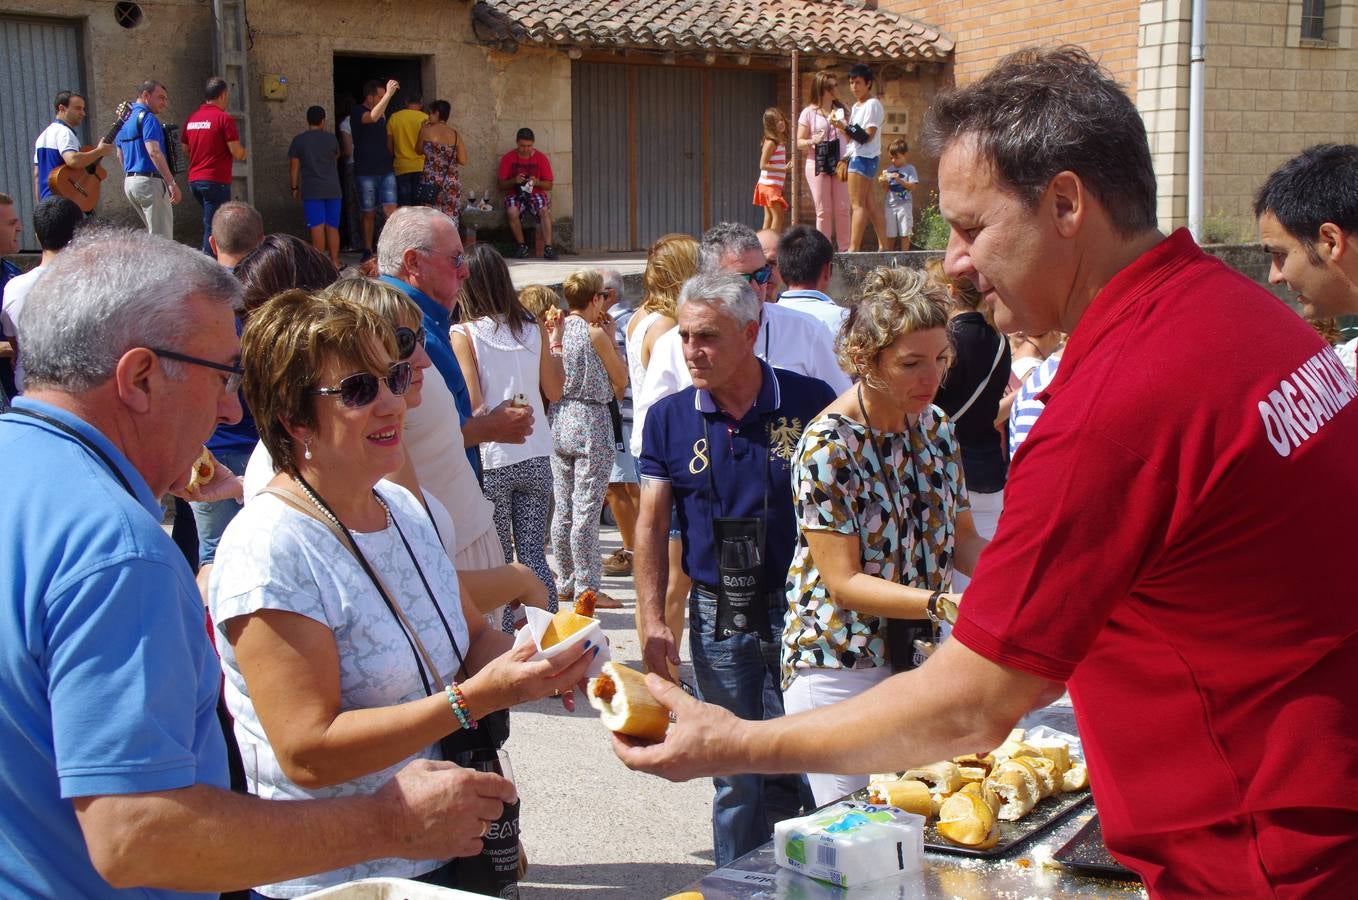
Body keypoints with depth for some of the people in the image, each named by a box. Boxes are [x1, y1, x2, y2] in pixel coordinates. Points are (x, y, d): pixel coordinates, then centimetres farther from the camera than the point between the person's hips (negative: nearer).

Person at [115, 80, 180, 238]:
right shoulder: (147, 118, -12)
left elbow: (120, 155, 24)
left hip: (129, 182, 9)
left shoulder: (124, 119, 16)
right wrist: (172, 183, -24)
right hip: (150, 181, -9)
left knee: (153, 233, 18)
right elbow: (154, 152, -23)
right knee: (162, 238, -7)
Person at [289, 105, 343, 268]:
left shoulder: (299, 140, -1)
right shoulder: (330, 138, 2)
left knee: (317, 227, -5)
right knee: (332, 227, 6)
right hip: (333, 189, 2)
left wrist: (295, 188, 8)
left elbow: (294, 167, 0)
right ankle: (334, 262, 6)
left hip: (311, 191, -1)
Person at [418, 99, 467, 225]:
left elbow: (419, 151, 11)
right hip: (452, 183, 2)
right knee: (451, 219, 5)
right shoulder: (455, 134, 1)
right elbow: (463, 161, -2)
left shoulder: (426, 130, -3)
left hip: (431, 180, -2)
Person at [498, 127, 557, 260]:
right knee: (512, 212, -34)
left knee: (544, 210, -33)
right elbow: (502, 185, 4)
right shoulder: (508, 158, 2)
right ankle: (521, 246, -16)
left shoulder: (541, 158, 3)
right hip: (515, 194, 0)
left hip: (535, 193, 0)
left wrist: (537, 182, -15)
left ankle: (548, 248, -33)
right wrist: (514, 181, -16)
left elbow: (549, 185, 5)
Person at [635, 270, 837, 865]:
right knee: (737, 777, 13)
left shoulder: (810, 401, -5)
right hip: (718, 618, 2)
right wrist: (653, 622, -3)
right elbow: (651, 525, 4)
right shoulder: (669, 418, 2)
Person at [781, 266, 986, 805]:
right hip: (841, 668, -6)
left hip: (921, 657, 6)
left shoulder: (935, 426, 2)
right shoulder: (827, 446, -18)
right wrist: (945, 603, -30)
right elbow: (844, 582, -19)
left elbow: (961, 538, 9)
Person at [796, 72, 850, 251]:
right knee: (823, 210, -1)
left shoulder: (841, 109, 10)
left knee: (842, 209, 0)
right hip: (817, 164, -3)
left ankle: (844, 249, 6)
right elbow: (799, 142, 0)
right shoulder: (809, 113, 1)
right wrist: (813, 141, -20)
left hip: (839, 164, 3)